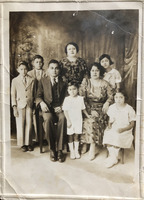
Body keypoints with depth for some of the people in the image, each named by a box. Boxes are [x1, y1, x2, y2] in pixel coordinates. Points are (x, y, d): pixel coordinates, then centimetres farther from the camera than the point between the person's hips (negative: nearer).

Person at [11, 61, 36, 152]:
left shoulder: (32, 80, 7)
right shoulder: (15, 81, 5)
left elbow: (35, 94, 10)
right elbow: (13, 94, 3)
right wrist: (14, 107, -4)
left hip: (29, 105, 1)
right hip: (20, 105, -1)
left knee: (29, 124, 3)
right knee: (20, 125, 2)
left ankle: (28, 143, 16)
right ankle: (22, 144, 14)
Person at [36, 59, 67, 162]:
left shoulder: (63, 82, 15)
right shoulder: (43, 81, 14)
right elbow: (38, 96, 11)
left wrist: (62, 106, -9)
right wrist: (41, 103, -12)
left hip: (59, 108, 0)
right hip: (47, 108, 0)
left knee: (63, 118, -35)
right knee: (48, 118, -35)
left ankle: (59, 150, -27)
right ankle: (52, 149, -22)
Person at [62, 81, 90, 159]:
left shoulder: (80, 98, 0)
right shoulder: (67, 99, -7)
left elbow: (83, 109, 13)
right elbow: (65, 110, -8)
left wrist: (87, 115, 16)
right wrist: (68, 120, -12)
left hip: (78, 120, 2)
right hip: (70, 120, -2)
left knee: (76, 136, 9)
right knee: (70, 136, 6)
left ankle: (76, 151, 19)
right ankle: (71, 151, 16)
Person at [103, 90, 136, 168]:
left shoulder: (129, 109, -8)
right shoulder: (112, 107, 4)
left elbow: (132, 124, -5)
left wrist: (123, 129, -20)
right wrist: (109, 125, -6)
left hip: (125, 130, -4)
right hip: (114, 128, 4)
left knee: (117, 136, -32)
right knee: (107, 134, -27)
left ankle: (114, 158, -13)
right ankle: (112, 155, -15)